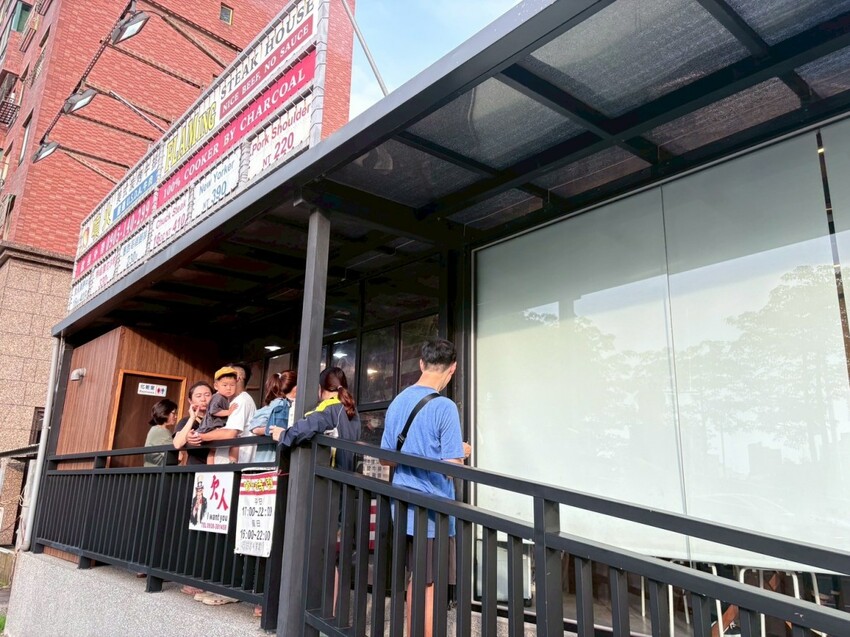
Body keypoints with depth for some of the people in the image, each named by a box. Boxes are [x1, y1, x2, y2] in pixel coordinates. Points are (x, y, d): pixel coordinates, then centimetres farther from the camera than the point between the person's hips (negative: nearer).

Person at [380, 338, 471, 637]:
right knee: (429, 586, 3)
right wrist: (462, 452, 2)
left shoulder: (397, 402, 7)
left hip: (404, 506, 7)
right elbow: (452, 467, -18)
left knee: (414, 580, 18)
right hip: (432, 509, -7)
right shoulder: (444, 407, -16)